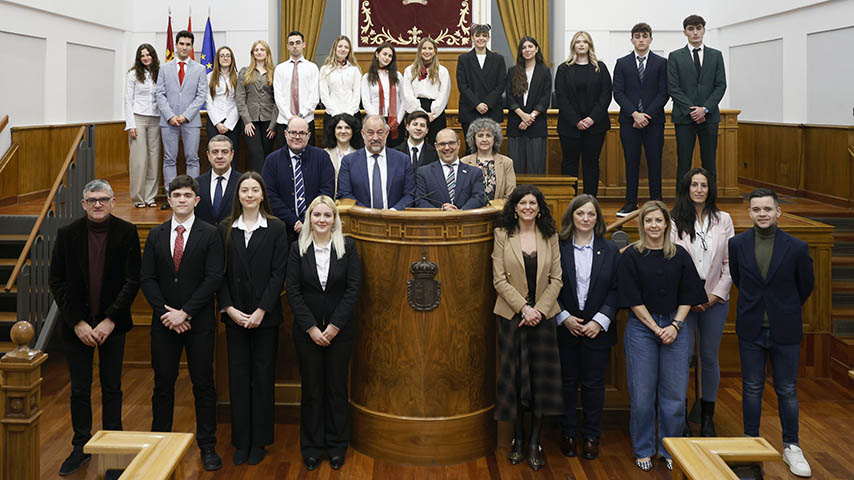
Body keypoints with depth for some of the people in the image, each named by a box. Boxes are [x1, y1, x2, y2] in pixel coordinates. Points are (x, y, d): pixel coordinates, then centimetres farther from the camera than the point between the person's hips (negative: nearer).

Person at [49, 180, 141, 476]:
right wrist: (78, 323, -9)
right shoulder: (67, 234, -1)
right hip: (77, 324, 1)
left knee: (112, 388, 8)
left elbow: (132, 280, -6)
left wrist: (110, 320, -12)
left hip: (112, 323, -1)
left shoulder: (126, 232, -4)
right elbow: (56, 281, -1)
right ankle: (81, 448, 23)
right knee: (79, 390, 9)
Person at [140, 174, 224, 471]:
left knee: (203, 385, 4)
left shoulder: (210, 235, -2)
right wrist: (166, 312, -9)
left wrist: (184, 312, -14)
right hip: (164, 323, 3)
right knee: (163, 384, 8)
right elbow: (147, 278, 4)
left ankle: (207, 447, 14)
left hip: (199, 323, -2)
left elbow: (214, 278, -9)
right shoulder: (156, 235, 8)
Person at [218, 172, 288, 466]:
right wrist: (229, 308, -8)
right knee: (238, 375, 6)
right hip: (234, 315, 2)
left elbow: (278, 273, -5)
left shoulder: (276, 229, -1)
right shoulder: (225, 229, 5)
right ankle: (241, 441, 16)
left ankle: (259, 441, 14)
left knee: (263, 375, 4)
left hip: (266, 315, -2)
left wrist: (262, 310, -12)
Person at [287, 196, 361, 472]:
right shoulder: (298, 250, -1)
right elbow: (293, 292, -4)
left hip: (340, 330, 0)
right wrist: (312, 328, -11)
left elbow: (353, 288, -5)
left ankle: (337, 445, 22)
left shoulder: (347, 247, -2)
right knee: (311, 389, 7)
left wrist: (334, 326, -11)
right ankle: (312, 446, 20)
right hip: (307, 330, 0)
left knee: (337, 387, 8)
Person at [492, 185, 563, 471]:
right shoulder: (503, 235, 0)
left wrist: (539, 310, -11)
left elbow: (556, 279, 1)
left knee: (542, 377, 0)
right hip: (511, 315, -1)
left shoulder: (550, 236, 5)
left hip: (543, 315, 1)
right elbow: (500, 279, -5)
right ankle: (518, 440, 18)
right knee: (514, 377, 4)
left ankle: (535, 442, 11)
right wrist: (524, 308, -13)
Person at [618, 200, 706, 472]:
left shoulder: (679, 255, 8)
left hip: (676, 327, 2)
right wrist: (656, 329, -9)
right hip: (642, 327, -2)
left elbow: (687, 296, 7)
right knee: (642, 393, 1)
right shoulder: (631, 256, 0)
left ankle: (670, 450, 18)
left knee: (674, 393, 3)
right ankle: (643, 450, 16)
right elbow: (633, 299, -4)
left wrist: (675, 325, -7)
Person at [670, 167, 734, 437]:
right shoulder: (674, 221, -2)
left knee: (710, 357, 8)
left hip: (715, 300, 2)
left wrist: (716, 294, -6)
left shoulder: (723, 220, 6)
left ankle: (707, 417, 21)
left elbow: (730, 262, 5)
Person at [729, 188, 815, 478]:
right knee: (752, 388, 9)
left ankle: (791, 448, 19)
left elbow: (806, 286, 7)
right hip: (751, 330, 1)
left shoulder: (797, 248, -9)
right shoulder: (737, 244, -4)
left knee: (787, 391, 7)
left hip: (785, 330, -1)